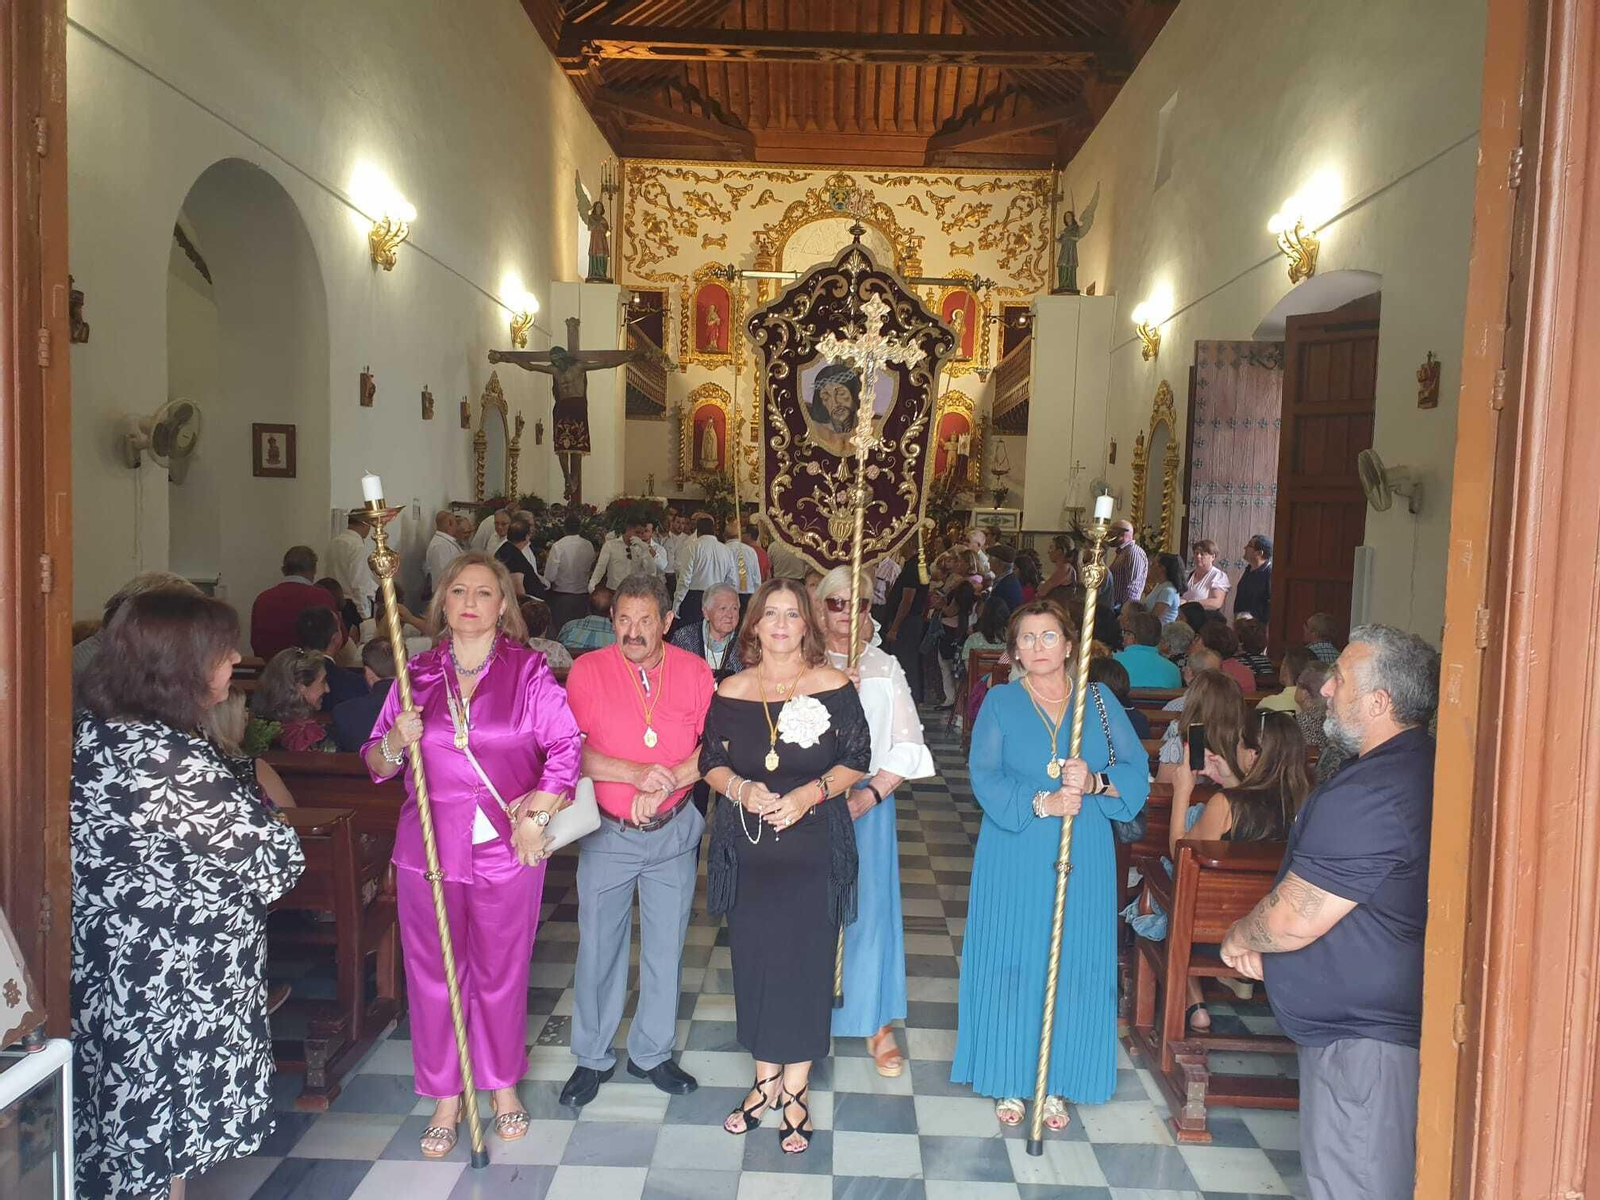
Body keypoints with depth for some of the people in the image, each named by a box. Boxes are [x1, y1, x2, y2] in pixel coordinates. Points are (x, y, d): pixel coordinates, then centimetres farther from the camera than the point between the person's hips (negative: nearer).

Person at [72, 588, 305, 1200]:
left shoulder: (90, 733, 0)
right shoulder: (176, 760, -28)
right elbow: (275, 857, -21)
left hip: (106, 965, 9)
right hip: (174, 982, -9)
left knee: (127, 1114, 24)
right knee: (160, 1138, 10)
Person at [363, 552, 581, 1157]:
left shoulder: (528, 671, -3)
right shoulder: (418, 674, 4)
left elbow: (567, 745, -6)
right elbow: (375, 765, 8)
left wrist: (537, 815, -13)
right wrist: (396, 741, -14)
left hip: (507, 849, -2)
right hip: (428, 847, 2)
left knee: (501, 971, 11)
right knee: (433, 974, 10)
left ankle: (503, 1084, 33)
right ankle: (446, 1096, 29)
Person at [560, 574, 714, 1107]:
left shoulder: (694, 671, -3)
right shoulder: (588, 671, -8)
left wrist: (666, 785, -19)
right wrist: (636, 774, -26)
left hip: (674, 831, 1)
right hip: (607, 832, -1)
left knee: (665, 947, 12)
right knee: (599, 945, 9)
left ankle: (652, 1053, 31)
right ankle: (592, 1057, 28)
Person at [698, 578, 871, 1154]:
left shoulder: (835, 686, -4)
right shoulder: (731, 691, 2)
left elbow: (857, 760, -1)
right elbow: (711, 762, 7)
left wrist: (811, 792, -16)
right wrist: (740, 789, -13)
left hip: (815, 846, -2)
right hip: (749, 848, 2)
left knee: (807, 961, 3)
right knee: (755, 960, 9)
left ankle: (795, 1090, 19)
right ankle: (766, 1080, 27)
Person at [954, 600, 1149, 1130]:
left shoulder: (1100, 700, 6)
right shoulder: (1001, 703, 2)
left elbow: (1137, 770, 1)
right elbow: (984, 775, -9)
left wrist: (1094, 782, -19)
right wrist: (1041, 802, -22)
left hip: (1083, 864, 2)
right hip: (1014, 862, -1)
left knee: (1073, 968, 6)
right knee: (1010, 966, 4)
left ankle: (1055, 1085, 22)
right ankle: (1008, 1082, 19)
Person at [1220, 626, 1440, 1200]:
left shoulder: (1367, 795, -27)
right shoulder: (1414, 768, 9)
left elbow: (1296, 919, -24)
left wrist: (1240, 936, -3)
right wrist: (1261, 935, 7)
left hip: (1360, 1037, -11)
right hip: (1385, 1018, 11)